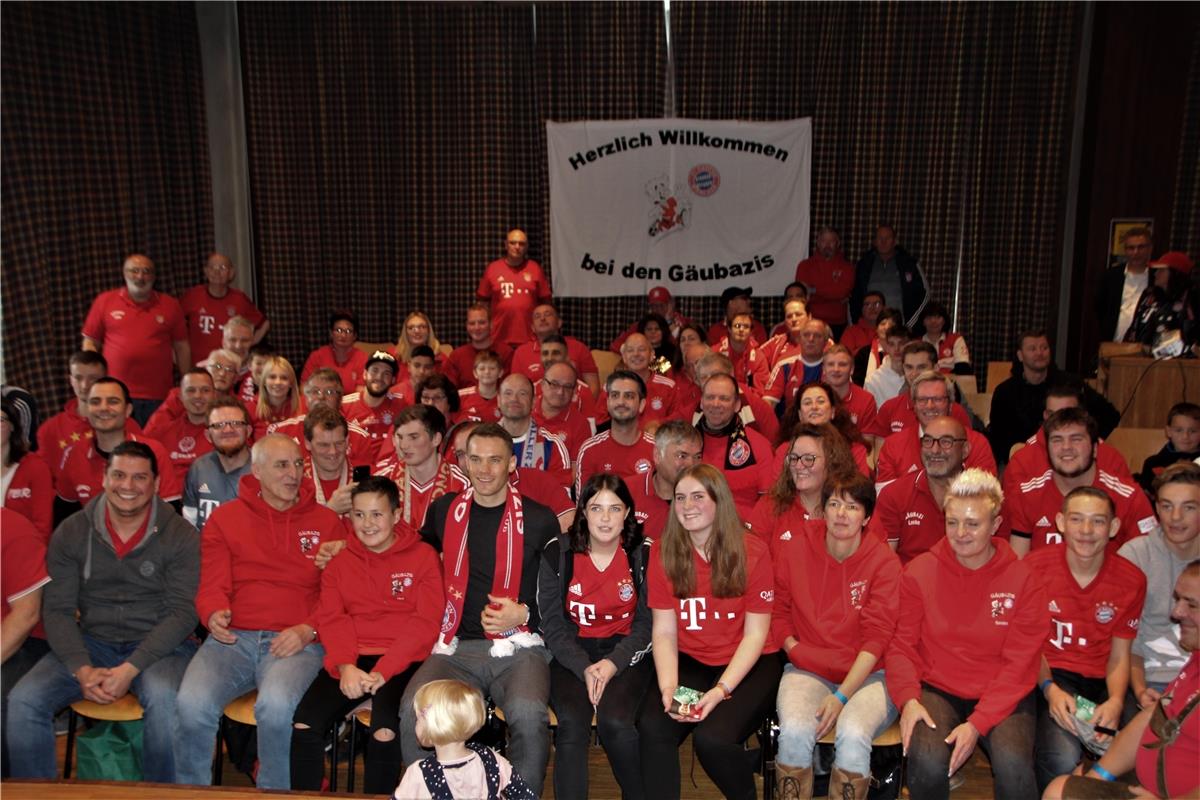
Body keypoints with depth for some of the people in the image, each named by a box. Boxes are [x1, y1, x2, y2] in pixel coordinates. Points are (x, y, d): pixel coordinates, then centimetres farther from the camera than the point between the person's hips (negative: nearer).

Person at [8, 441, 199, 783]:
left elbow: (182, 613, -10)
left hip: (160, 645, -3)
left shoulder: (179, 535, -5)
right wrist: (82, 670, -16)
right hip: (92, 642, 3)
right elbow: (57, 610, 0)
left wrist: (130, 669, -21)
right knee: (22, 701, -20)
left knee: (164, 700, -34)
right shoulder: (72, 532, 3)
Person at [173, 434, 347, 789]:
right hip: (233, 638, 2)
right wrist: (213, 614, -14)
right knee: (192, 703, -27)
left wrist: (308, 630, -10)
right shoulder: (225, 517, 15)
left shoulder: (326, 522, 12)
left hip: (296, 643, -1)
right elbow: (212, 584, 9)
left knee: (276, 705, -32)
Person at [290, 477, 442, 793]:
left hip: (403, 661, -4)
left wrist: (383, 671, -15)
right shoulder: (340, 562, 16)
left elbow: (426, 622, -5)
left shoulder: (423, 556, 2)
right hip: (351, 660, 4)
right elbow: (331, 619, 6)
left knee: (385, 732, -29)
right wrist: (345, 666, -13)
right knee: (304, 724, -18)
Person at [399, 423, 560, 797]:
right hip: (457, 646, 2)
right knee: (414, 710, -27)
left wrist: (524, 614, -9)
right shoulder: (444, 510, 12)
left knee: (527, 713, -33)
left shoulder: (539, 520, 3)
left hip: (518, 647, -2)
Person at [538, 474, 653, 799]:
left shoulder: (643, 553, -2)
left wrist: (613, 664, -15)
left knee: (615, 721, -28)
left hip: (626, 653, 0)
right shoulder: (557, 552, -1)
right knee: (572, 722, -29)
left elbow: (646, 622, 1)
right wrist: (584, 668, -15)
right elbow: (552, 624, -1)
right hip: (572, 654, 1)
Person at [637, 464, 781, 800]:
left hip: (749, 665, -2)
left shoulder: (752, 552, -8)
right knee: (652, 727, -26)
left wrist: (721, 690, -19)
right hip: (690, 662, 2)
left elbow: (755, 633, -7)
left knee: (713, 737, -27)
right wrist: (668, 687, -18)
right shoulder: (663, 552, -1)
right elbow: (664, 631, -2)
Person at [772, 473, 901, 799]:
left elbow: (877, 638, -8)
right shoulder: (794, 552, 3)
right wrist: (796, 651, -6)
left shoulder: (884, 562, -4)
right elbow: (778, 613, 12)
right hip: (808, 671, 1)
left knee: (853, 737, -32)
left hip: (867, 674, -1)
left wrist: (842, 696, -17)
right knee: (794, 733, -29)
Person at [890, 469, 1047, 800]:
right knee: (929, 761, -29)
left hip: (1001, 696, 0)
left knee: (1013, 763, -30)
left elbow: (1020, 664, -5)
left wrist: (977, 724, -16)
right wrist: (908, 698, -15)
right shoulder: (919, 571, 1)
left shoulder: (1022, 580, -2)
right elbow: (902, 644, 3)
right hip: (936, 690, 0)